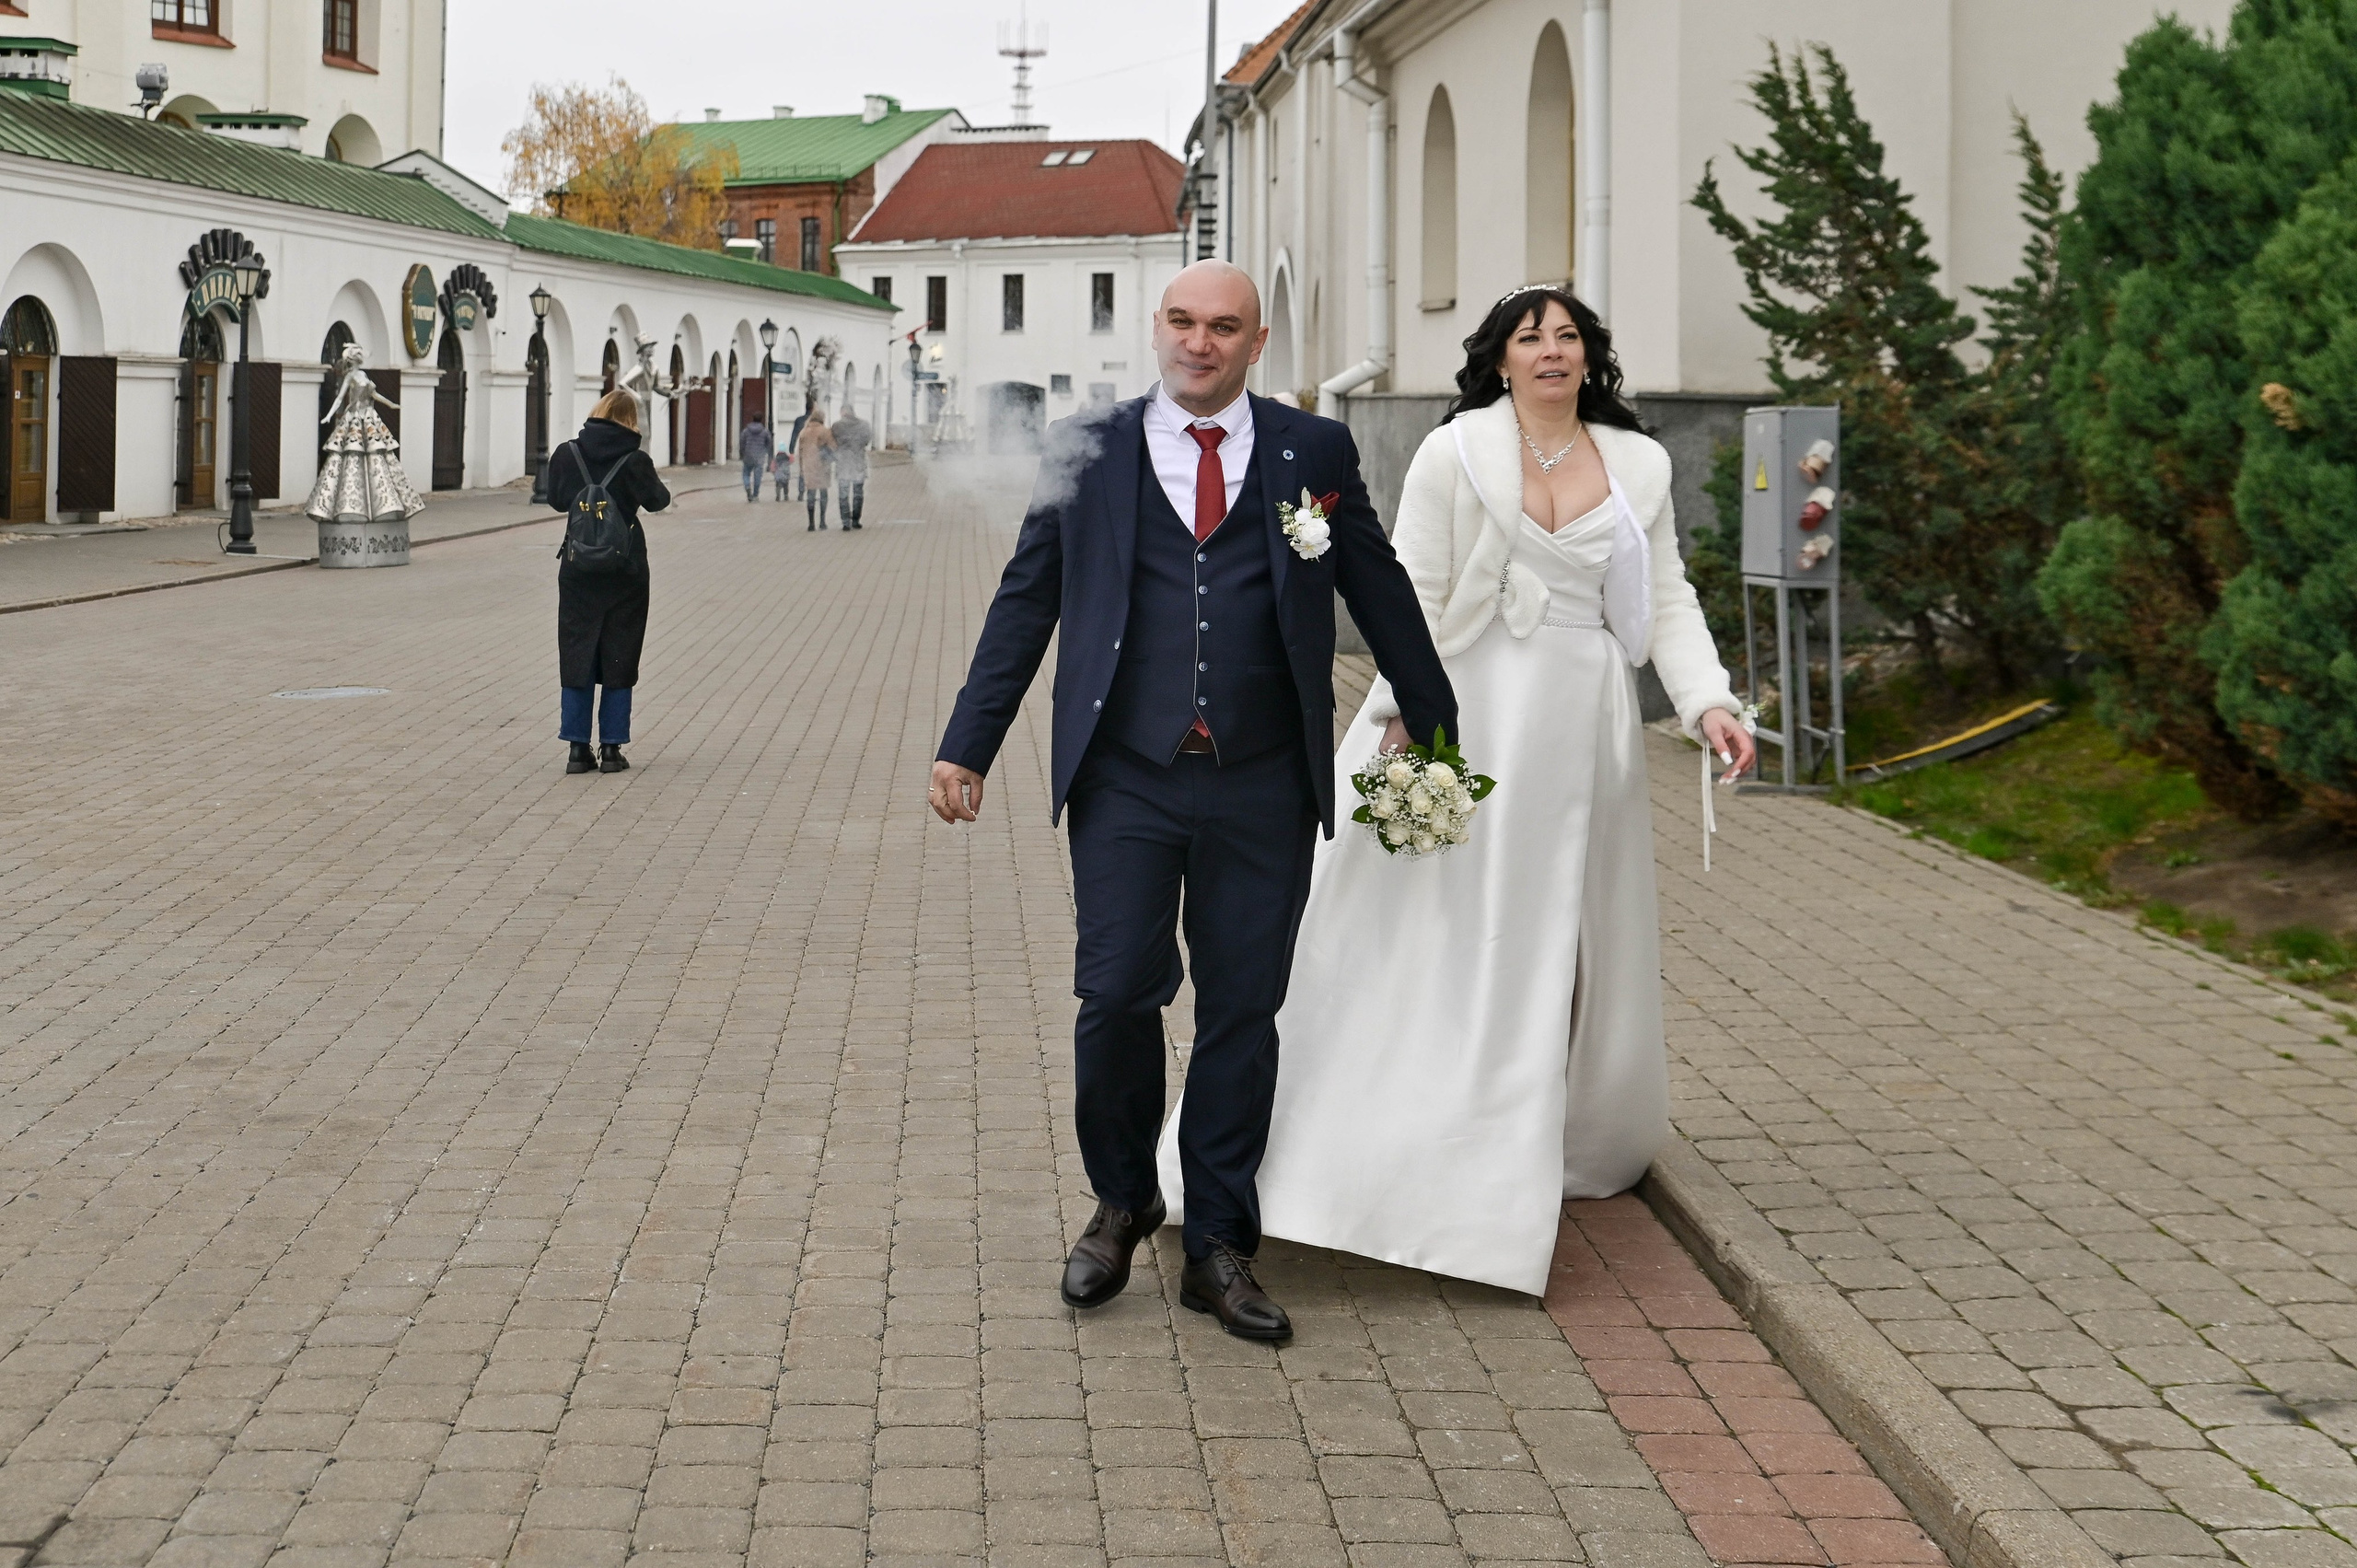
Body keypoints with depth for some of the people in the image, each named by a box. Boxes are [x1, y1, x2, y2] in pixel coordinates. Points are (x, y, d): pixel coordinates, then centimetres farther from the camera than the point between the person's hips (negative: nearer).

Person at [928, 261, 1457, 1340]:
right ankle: (1121, 1205, 20)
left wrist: (1436, 734, 15)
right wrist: (968, 747, 4)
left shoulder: (1314, 453, 7)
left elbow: (1382, 596, 13)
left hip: (1263, 787, 1)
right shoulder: (1088, 450, 6)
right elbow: (1025, 604, 8)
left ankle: (1219, 1248, 16)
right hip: (1125, 778, -1)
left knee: (1242, 1013, 5)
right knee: (1116, 997, -6)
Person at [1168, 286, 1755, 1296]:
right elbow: (1416, 593, -5)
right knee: (1449, 935, -3)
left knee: (1575, 938, 10)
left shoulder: (1638, 466, 8)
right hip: (1474, 718, -4)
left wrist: (1709, 701, -7)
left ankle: (1563, 1148, 24)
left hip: (1584, 725, 4)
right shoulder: (1456, 453, -2)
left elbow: (1668, 600, 7)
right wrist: (1405, 715, -13)